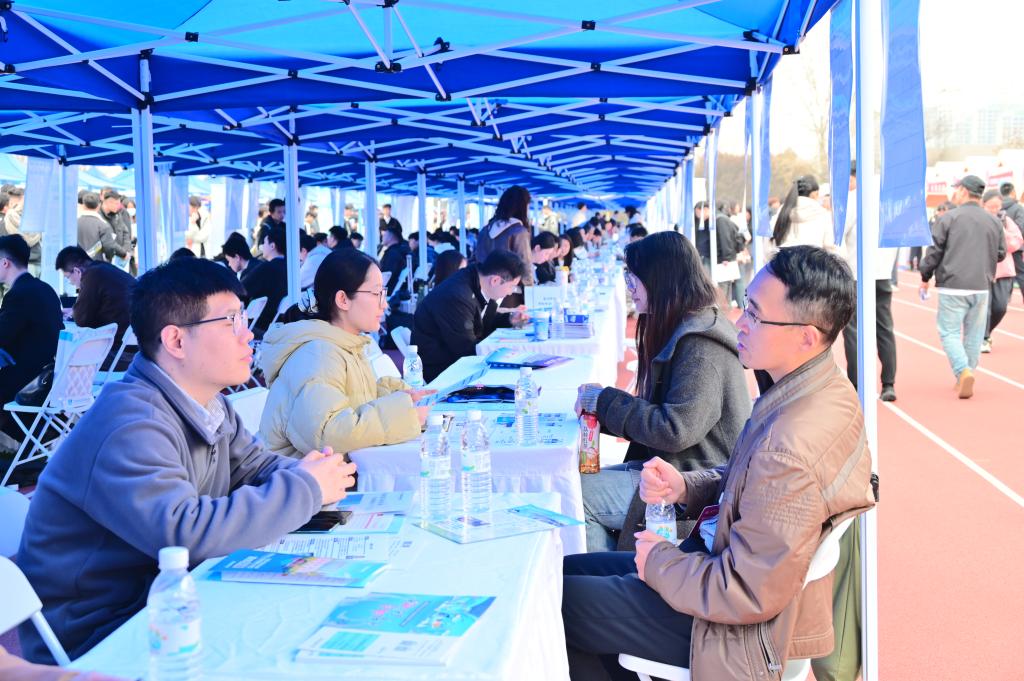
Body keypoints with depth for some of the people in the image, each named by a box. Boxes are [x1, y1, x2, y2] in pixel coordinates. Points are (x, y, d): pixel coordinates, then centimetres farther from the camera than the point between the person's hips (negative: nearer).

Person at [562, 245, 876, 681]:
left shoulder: (789, 448, -35)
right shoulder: (824, 390, -3)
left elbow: (747, 597, -28)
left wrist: (658, 562, -13)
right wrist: (684, 486, -5)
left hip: (742, 632, -9)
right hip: (727, 560, 9)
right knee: (569, 569, 17)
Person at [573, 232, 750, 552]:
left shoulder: (700, 347, -19)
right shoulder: (677, 332, 13)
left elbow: (675, 432, -24)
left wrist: (606, 402, -15)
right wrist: (600, 403, 2)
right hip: (668, 467, 10)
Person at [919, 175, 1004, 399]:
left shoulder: (949, 218, -6)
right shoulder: (993, 221, 7)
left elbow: (934, 251, -5)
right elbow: (1000, 254, 13)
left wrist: (925, 277, 7)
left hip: (952, 286, -4)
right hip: (981, 287, 4)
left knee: (949, 331, 2)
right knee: (974, 334, 13)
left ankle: (963, 370, -18)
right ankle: (965, 377, 18)